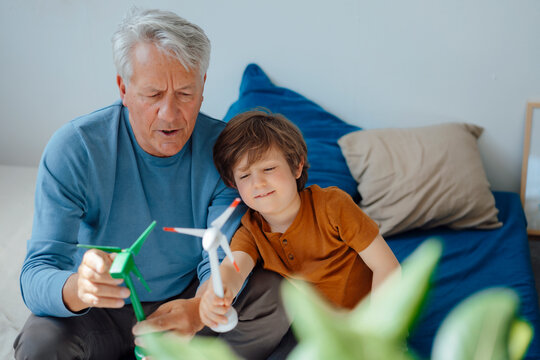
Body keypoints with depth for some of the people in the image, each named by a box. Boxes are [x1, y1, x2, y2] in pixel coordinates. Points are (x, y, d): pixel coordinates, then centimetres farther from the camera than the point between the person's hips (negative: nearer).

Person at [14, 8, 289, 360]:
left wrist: (199, 308, -45)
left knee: (273, 292, -20)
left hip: (188, 295, 2)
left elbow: (222, 259, -20)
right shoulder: (72, 149, -23)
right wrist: (77, 288, -53)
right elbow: (37, 275, -26)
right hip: (105, 310, -1)